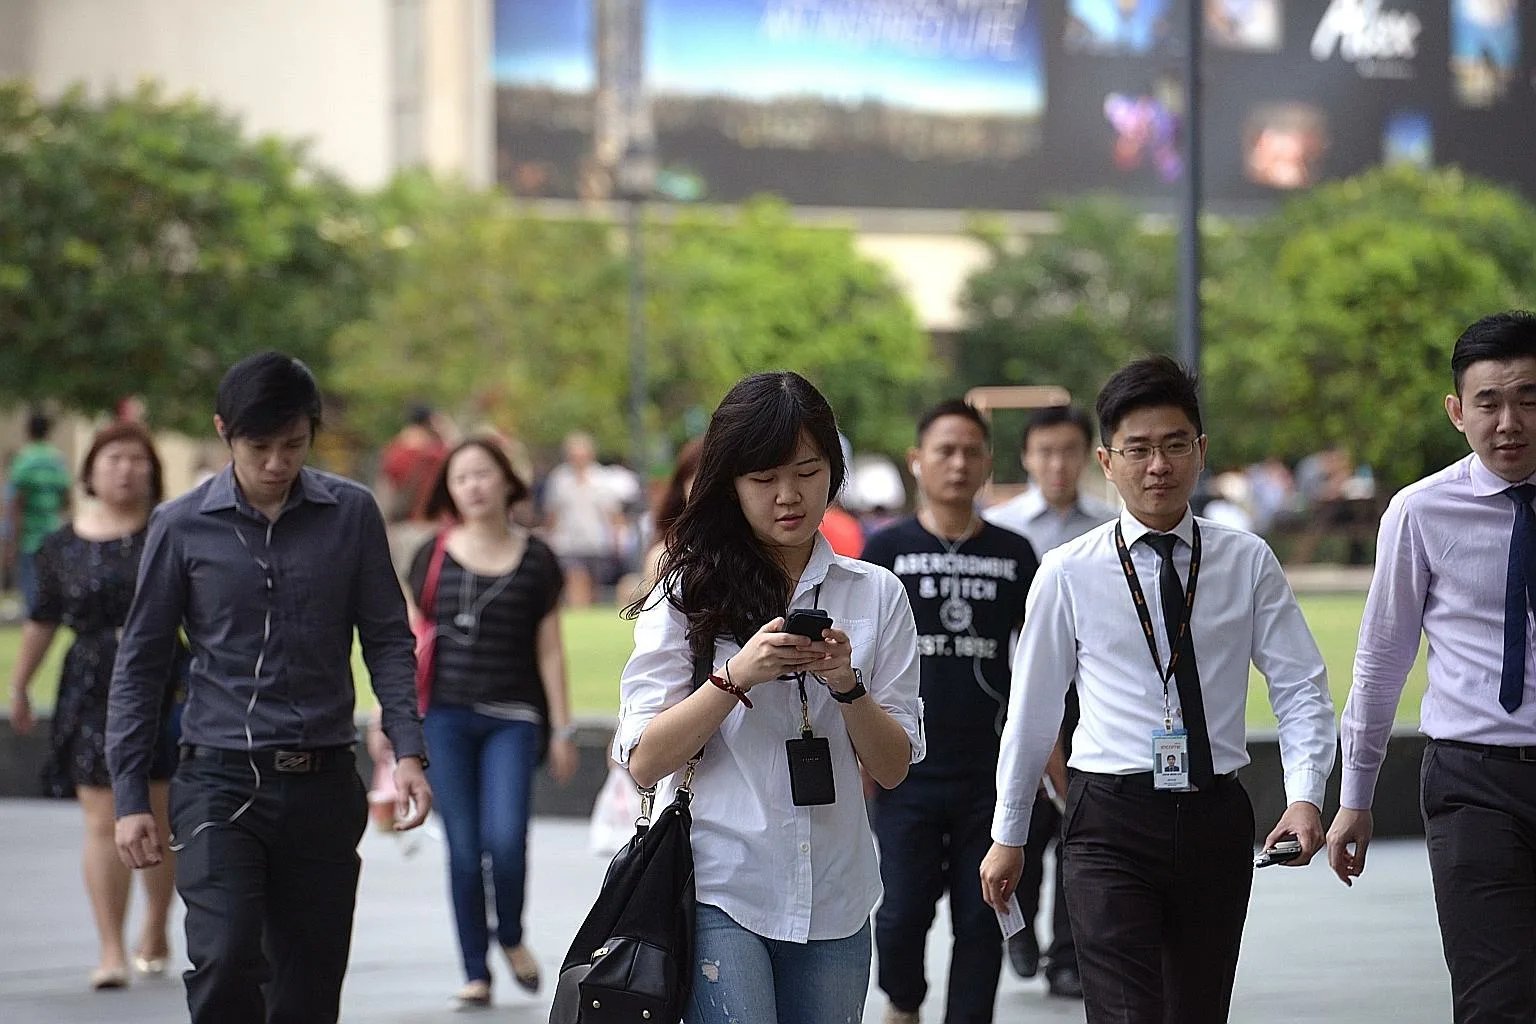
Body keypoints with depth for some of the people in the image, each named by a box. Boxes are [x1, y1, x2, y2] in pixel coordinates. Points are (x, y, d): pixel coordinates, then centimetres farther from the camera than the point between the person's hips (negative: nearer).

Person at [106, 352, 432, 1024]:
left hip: (322, 785, 2)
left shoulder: (351, 515, 4)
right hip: (220, 782, -2)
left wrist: (409, 751, -7)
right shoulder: (183, 526, 1)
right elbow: (140, 665, 7)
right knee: (225, 963, -20)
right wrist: (130, 797, 2)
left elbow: (387, 640, 7)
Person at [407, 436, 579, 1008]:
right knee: (464, 848, -1)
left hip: (512, 718, -1)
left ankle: (511, 936, 14)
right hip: (446, 718, 1)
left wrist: (562, 729, 6)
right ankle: (475, 972, 9)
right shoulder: (433, 556, 6)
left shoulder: (535, 560, 5)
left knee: (505, 839, -15)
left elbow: (549, 649, 8)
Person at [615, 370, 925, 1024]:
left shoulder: (876, 594, 8)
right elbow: (643, 762, -4)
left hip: (835, 898, 3)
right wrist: (737, 677, -17)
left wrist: (846, 685, -12)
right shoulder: (689, 592, 1)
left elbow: (892, 768, 6)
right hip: (720, 891, -3)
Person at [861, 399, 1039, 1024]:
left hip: (992, 772, 2)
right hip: (907, 769, -2)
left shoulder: (1013, 553, 8)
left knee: (982, 920, 2)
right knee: (903, 912, -4)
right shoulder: (888, 549, 2)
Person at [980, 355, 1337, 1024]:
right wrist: (1008, 835, 14)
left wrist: (1304, 797, -15)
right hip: (1112, 824, -2)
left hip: (1216, 819, 2)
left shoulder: (1248, 563, 4)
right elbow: (1032, 709, 8)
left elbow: (1301, 691, 1)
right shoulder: (1068, 574, 1)